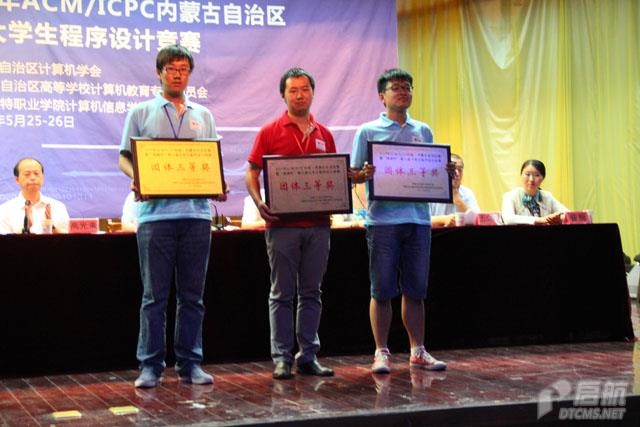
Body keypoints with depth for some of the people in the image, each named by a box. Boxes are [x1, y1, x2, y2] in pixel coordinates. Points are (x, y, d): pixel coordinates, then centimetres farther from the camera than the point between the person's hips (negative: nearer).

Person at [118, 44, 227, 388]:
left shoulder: (203, 115, 17)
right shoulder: (141, 113, 9)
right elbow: (124, 157, 6)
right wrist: (136, 180, -15)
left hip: (196, 213, 3)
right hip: (156, 214, -3)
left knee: (192, 295, 6)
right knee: (154, 294, 0)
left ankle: (190, 363, 13)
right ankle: (150, 366, 6)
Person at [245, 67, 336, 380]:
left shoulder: (324, 135, 12)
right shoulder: (270, 132, 2)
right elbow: (251, 173, 0)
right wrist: (259, 203, -16)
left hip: (317, 224, 4)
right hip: (282, 224, -4)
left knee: (311, 293, 9)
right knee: (282, 293, 1)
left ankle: (308, 356, 16)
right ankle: (281, 358, 6)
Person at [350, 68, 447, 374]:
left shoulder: (423, 132, 16)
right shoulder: (368, 132, 4)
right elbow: (353, 174, 1)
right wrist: (365, 174, -20)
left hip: (418, 218, 4)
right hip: (382, 220, -3)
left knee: (415, 289, 8)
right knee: (382, 290, 0)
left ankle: (418, 351, 16)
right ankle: (381, 352, 8)